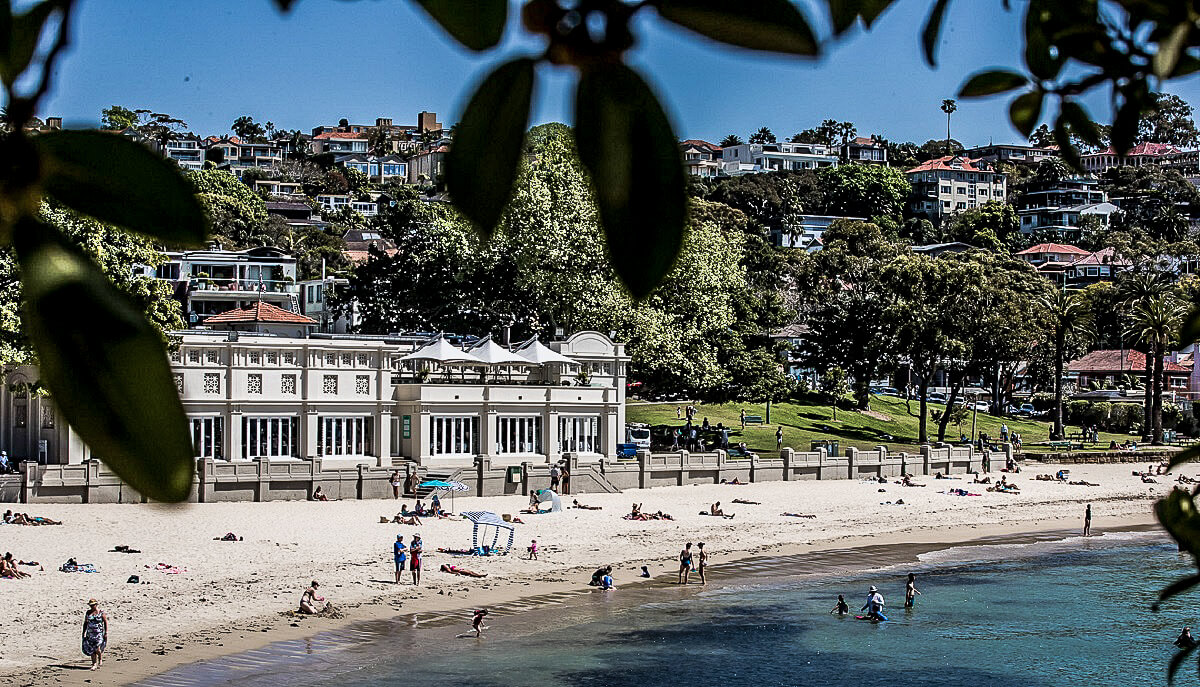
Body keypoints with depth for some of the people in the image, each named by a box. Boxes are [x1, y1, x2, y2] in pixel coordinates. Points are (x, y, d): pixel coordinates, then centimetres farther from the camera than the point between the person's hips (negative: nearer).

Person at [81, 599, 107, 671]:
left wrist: (106, 633, -6)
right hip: (90, 634, 4)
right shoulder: (88, 613, 8)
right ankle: (94, 665, 8)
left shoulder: (101, 613, -3)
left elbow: (106, 622, 0)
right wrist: (84, 633, 11)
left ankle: (101, 660, 11)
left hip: (99, 633, -4)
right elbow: (85, 623, 15)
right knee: (91, 650, 0)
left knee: (98, 649, -16)